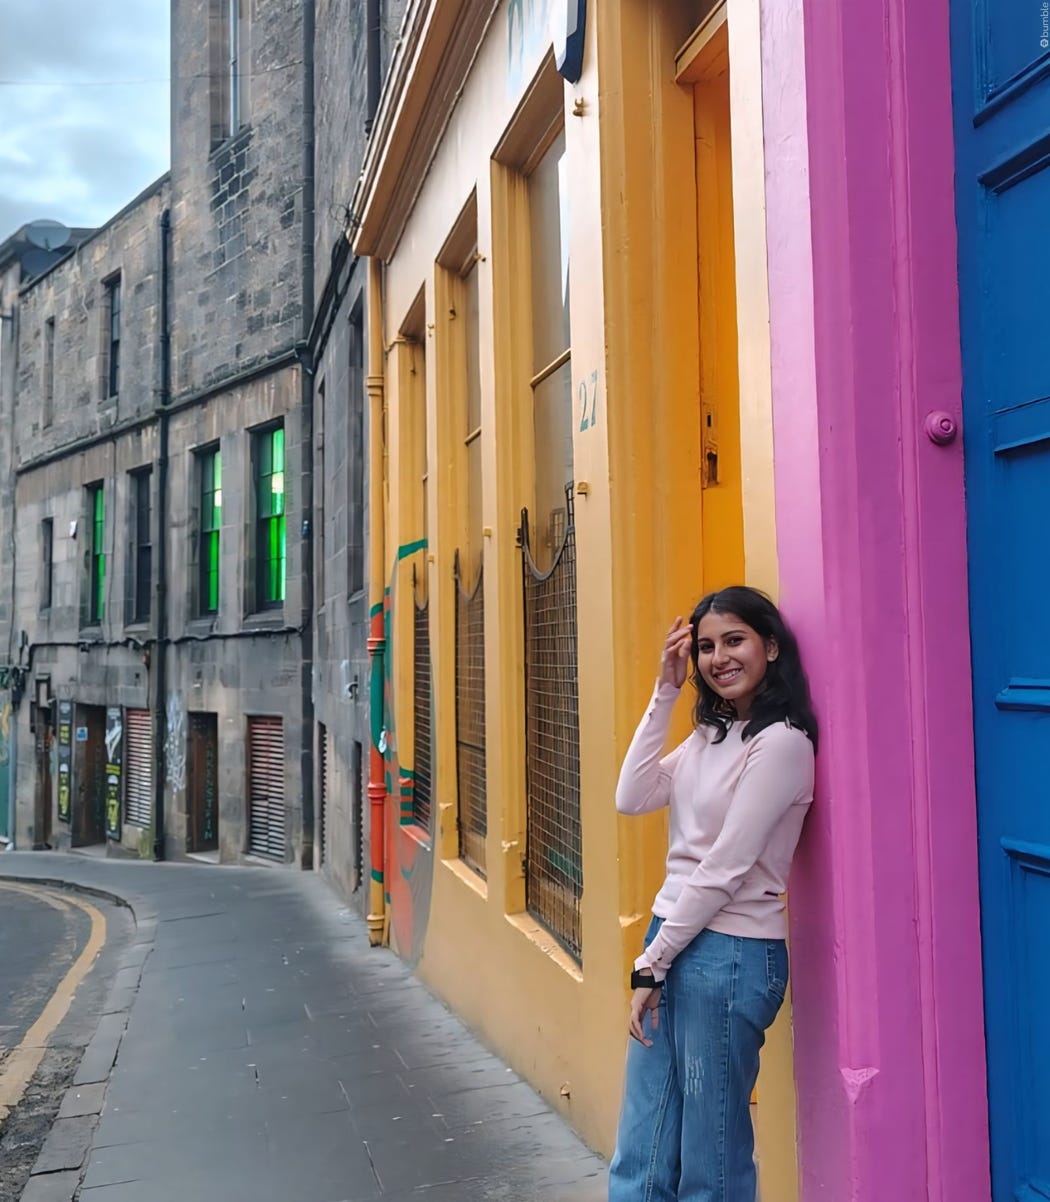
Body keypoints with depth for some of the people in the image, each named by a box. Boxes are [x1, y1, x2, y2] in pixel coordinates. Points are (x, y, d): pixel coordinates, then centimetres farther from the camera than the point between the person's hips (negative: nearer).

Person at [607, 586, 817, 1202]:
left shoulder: (780, 741, -14)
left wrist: (652, 961, -10)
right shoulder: (710, 734, 11)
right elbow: (632, 798, 3)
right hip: (673, 940, 8)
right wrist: (665, 693, 1)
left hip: (729, 954, -8)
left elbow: (724, 869, -16)